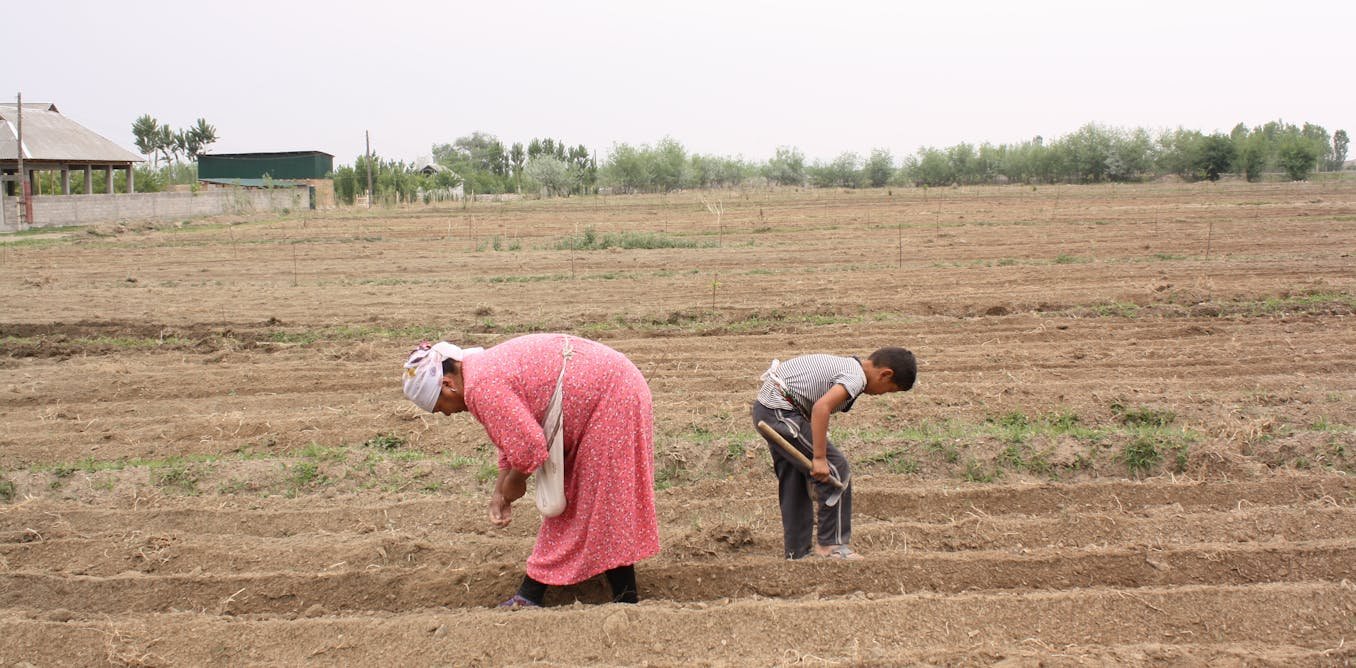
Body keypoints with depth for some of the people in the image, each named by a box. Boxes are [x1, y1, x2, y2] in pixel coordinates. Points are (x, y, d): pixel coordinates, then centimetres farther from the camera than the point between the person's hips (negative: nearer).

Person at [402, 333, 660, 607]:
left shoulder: (481, 387, -23)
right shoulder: (487, 367, 9)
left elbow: (528, 447, -24)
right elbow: (514, 436, 17)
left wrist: (511, 486, -5)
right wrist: (499, 493, 13)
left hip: (610, 399, -11)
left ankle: (625, 597, 8)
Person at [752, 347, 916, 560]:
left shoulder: (845, 365, 18)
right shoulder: (856, 377, -12)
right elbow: (821, 407, -27)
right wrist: (819, 458, -23)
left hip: (765, 408, 10)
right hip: (780, 412, -10)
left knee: (794, 483, 17)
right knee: (837, 472, -3)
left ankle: (797, 551, 25)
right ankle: (831, 544, 6)